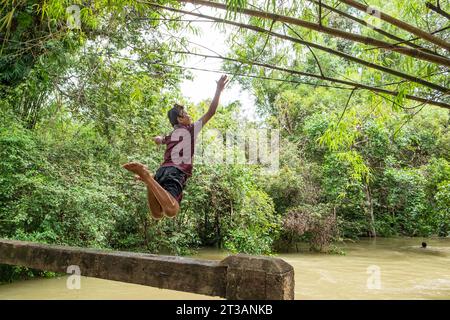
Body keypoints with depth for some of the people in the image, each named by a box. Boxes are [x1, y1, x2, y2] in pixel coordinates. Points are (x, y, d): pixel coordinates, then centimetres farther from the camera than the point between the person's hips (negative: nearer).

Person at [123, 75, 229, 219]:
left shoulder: (170, 136, 30)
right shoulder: (191, 129, 13)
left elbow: (157, 139, 53)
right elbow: (211, 112, 10)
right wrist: (218, 90, 15)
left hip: (162, 170, 7)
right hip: (176, 172, -7)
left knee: (158, 214, 5)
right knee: (171, 211, -28)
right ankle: (146, 176, -37)